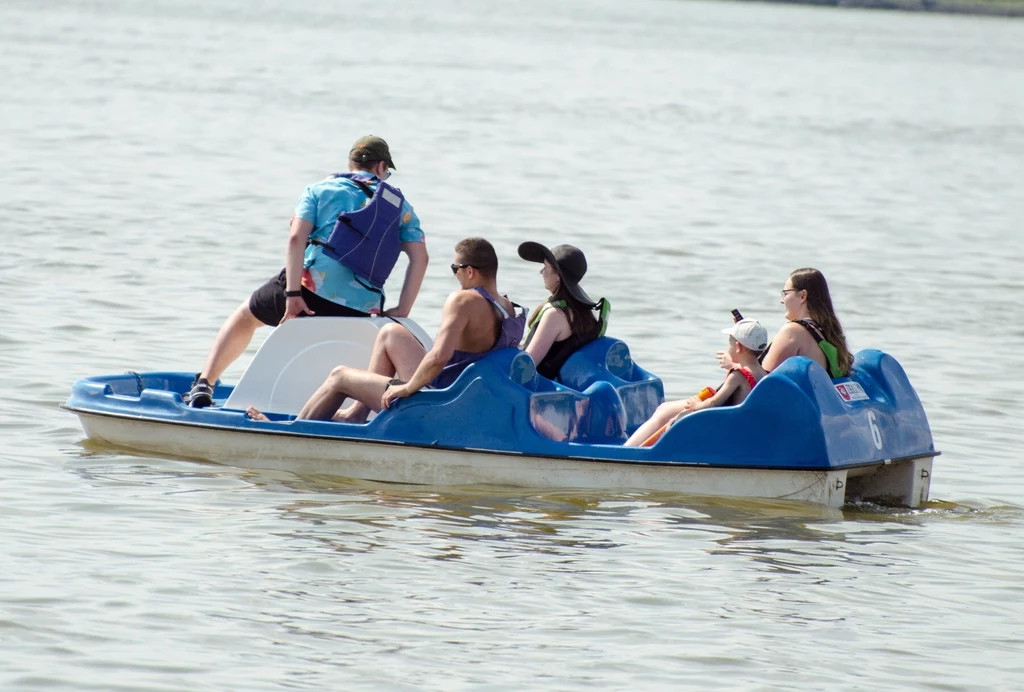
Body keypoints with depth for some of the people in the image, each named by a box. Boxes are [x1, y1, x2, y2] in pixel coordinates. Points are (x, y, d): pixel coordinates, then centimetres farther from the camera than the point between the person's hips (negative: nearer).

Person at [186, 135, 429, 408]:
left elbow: (296, 239, -5)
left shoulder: (320, 190, 12)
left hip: (312, 289, -1)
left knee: (245, 316, 24)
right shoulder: (399, 204, 17)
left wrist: (292, 294, -10)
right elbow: (420, 257, 5)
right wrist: (401, 312, 3)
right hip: (359, 312, 1)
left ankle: (204, 385, 16)